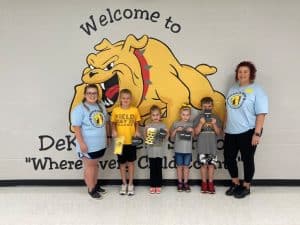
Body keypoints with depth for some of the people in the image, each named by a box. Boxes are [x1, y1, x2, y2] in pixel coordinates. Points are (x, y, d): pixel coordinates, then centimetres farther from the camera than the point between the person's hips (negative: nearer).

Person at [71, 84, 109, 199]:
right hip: (88, 145, -6)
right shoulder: (80, 109, -15)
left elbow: (106, 122, 15)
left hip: (100, 144, 6)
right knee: (89, 166, 6)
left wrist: (107, 137, 16)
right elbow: (76, 127, -18)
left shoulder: (101, 106, 6)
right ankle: (91, 189, 19)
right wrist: (81, 143, -22)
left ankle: (95, 185, 34)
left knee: (95, 164, 19)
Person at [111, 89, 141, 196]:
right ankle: (124, 184, 27)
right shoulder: (115, 110, -4)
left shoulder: (135, 110, -4)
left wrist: (137, 131, -11)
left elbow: (136, 123, 5)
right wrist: (113, 130, -13)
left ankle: (130, 184, 24)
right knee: (122, 163, 12)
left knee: (131, 162, 10)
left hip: (131, 141, 0)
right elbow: (113, 123, 5)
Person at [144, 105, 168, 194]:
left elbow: (165, 137, 3)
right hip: (151, 150, 0)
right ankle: (152, 186, 16)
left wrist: (165, 134, -17)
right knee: (152, 168, 7)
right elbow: (145, 137, 0)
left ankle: (158, 186, 16)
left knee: (159, 168, 6)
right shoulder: (148, 126, 1)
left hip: (159, 150, 0)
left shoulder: (163, 125, 2)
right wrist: (146, 134, -19)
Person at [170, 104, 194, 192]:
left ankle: (186, 183, 19)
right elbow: (172, 137, 2)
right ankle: (180, 183, 19)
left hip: (188, 150, 1)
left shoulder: (191, 124, 3)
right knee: (179, 166, 8)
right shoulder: (176, 124, -1)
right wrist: (176, 130, -13)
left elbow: (194, 137, 7)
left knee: (186, 166, 8)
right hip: (178, 149, -1)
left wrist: (192, 130, -11)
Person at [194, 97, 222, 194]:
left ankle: (210, 183, 14)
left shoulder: (216, 118, 4)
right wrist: (201, 123, -17)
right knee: (203, 164, 3)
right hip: (202, 146, -1)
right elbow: (196, 132, -4)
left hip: (213, 146, 1)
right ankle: (204, 183, 14)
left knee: (211, 164, 3)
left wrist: (214, 124, -16)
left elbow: (218, 132, 0)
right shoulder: (198, 118, 2)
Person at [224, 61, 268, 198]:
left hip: (248, 132, -6)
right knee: (229, 158, 11)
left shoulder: (257, 90, -9)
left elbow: (261, 114, -14)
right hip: (231, 132, 7)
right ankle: (235, 184, 31)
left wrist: (257, 133, -19)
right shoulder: (233, 89, 12)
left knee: (247, 159, 7)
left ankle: (246, 187, 25)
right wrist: (225, 127, 17)